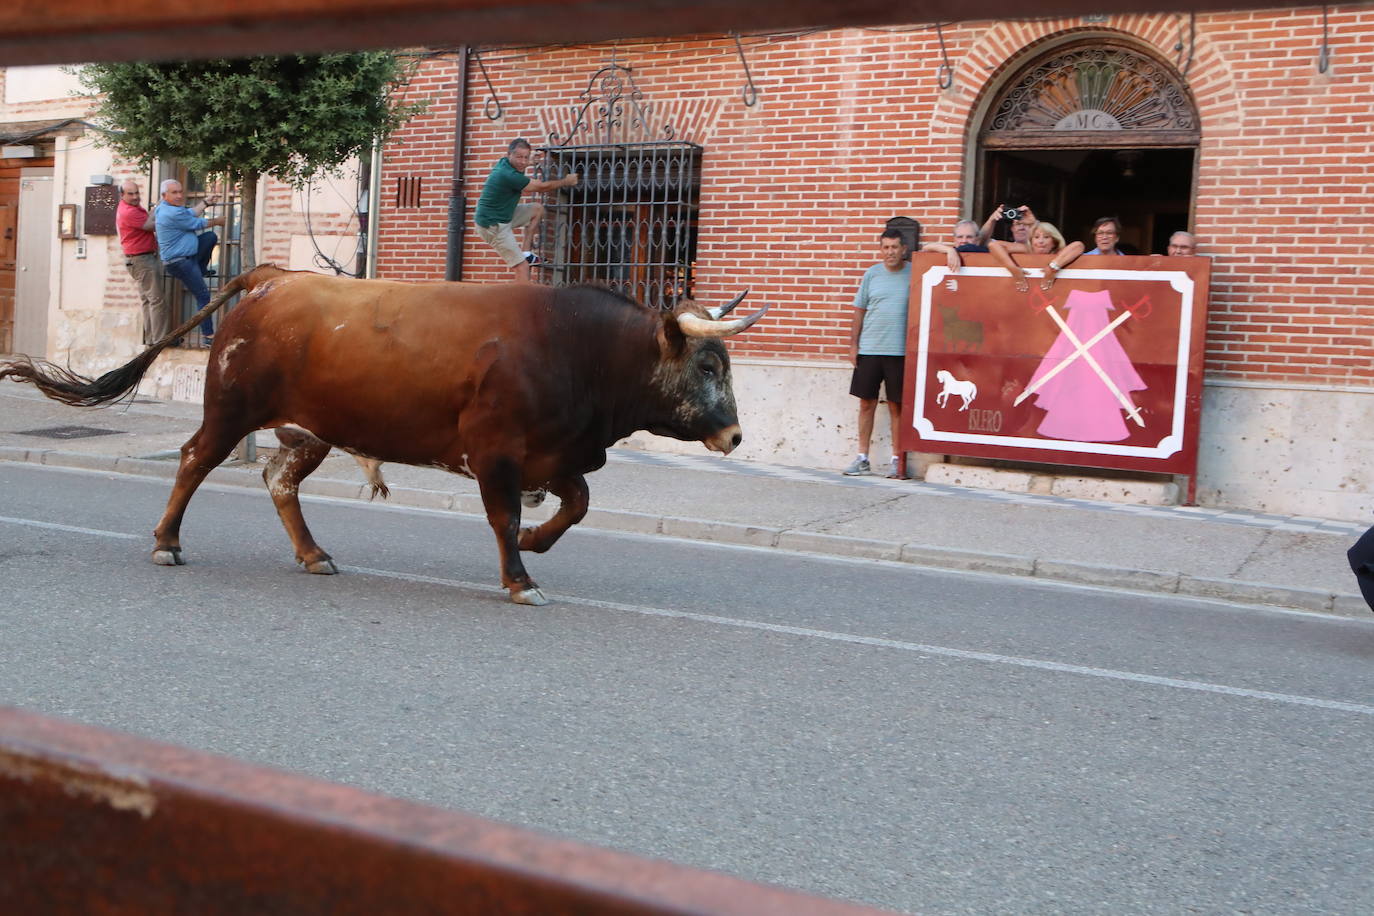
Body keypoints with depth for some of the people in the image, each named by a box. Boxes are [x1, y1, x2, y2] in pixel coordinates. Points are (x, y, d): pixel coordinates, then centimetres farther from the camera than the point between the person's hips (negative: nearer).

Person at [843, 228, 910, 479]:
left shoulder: (914, 274, 1)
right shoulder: (872, 274, 6)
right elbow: (859, 310, 10)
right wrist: (853, 344, 6)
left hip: (900, 351, -2)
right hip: (869, 349, 2)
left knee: (897, 406, 3)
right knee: (866, 403, 5)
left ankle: (897, 459, 11)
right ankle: (862, 458, 13)